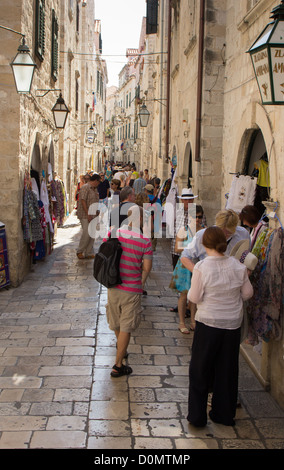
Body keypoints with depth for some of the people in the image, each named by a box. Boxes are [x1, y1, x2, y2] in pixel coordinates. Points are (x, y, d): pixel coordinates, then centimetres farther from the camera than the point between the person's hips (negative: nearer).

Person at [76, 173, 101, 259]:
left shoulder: (95, 189, 17)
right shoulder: (85, 187, -11)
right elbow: (83, 201, -17)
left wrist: (97, 213, 16)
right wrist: (88, 214, -20)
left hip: (93, 216, 9)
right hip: (85, 216, -9)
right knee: (86, 233, -13)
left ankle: (88, 253, 12)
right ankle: (79, 251, 1)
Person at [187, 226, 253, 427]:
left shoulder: (202, 267, -17)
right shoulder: (238, 266, -6)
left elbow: (194, 297, -13)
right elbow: (248, 293, 4)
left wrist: (192, 288, 7)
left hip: (208, 323, -3)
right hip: (233, 323, 3)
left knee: (200, 370, 12)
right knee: (227, 369, 17)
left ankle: (197, 416, 19)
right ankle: (224, 414, 28)